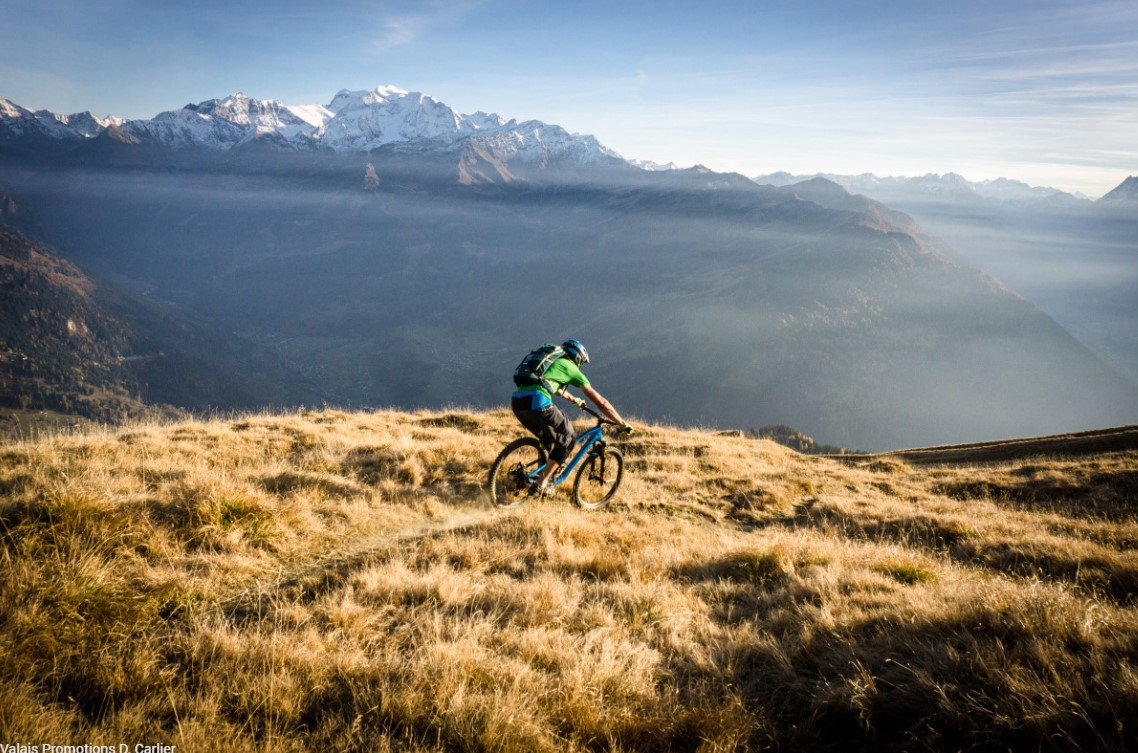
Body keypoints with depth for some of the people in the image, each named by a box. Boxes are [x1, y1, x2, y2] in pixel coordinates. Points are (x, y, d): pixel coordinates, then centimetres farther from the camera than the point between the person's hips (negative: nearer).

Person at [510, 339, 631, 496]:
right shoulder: (571, 368, 16)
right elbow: (600, 401, 16)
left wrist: (573, 399, 73)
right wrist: (623, 424, 23)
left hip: (516, 401, 7)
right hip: (537, 401, -7)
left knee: (547, 439, 30)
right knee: (566, 440, 12)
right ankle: (540, 484, 9)